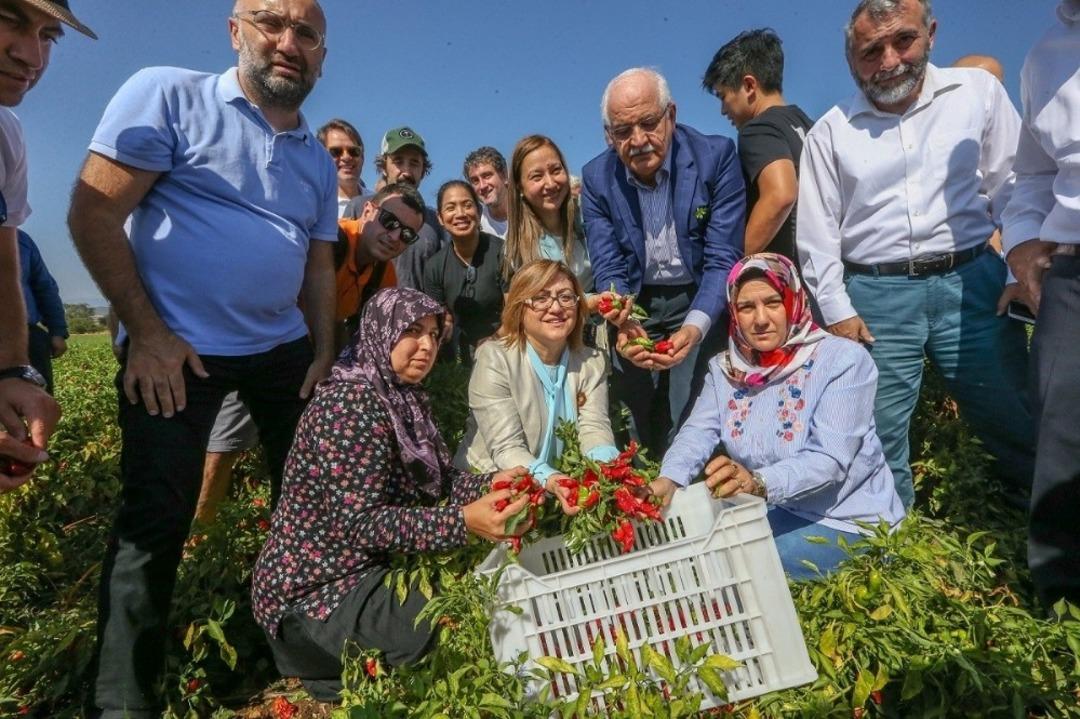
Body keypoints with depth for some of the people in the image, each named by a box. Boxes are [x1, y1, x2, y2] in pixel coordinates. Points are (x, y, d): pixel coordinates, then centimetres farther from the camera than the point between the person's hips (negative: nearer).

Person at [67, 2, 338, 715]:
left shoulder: (320, 161, 10)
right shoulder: (169, 96, -8)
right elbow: (94, 212, -11)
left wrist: (324, 355, 6)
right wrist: (147, 333, -14)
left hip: (285, 352, 6)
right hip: (175, 349, -5)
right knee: (156, 518, -3)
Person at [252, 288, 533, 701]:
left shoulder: (406, 399, 6)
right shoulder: (350, 403, -23)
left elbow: (437, 481, 4)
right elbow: (360, 521, -28)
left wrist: (491, 484, -15)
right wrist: (463, 522, -37)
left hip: (375, 565, 9)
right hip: (314, 586, -9)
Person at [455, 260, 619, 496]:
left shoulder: (591, 362, 4)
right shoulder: (494, 358, -11)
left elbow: (595, 429, -7)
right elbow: (507, 448, -18)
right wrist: (550, 480, -37)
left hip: (572, 490, 4)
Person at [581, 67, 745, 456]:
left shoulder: (716, 156, -15)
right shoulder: (596, 177, -7)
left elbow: (723, 259, -17)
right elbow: (608, 269, -8)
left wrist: (695, 327, -34)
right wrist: (624, 327, -29)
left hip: (698, 302, -2)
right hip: (635, 304, 3)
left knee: (686, 427, -9)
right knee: (633, 427, 6)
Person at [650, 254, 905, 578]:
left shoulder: (843, 360, -16)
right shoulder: (726, 367, 1)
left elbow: (830, 459, -27)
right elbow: (697, 432, -13)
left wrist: (758, 482, -46)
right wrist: (669, 481, -35)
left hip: (847, 521, -5)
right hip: (771, 511, 5)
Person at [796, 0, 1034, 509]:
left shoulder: (978, 92, 5)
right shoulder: (831, 131, 4)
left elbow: (1014, 186, 7)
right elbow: (817, 232, 4)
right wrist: (836, 310, -2)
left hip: (971, 281, 1)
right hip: (875, 296, 0)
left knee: (1015, 419, 6)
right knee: (879, 436, 4)